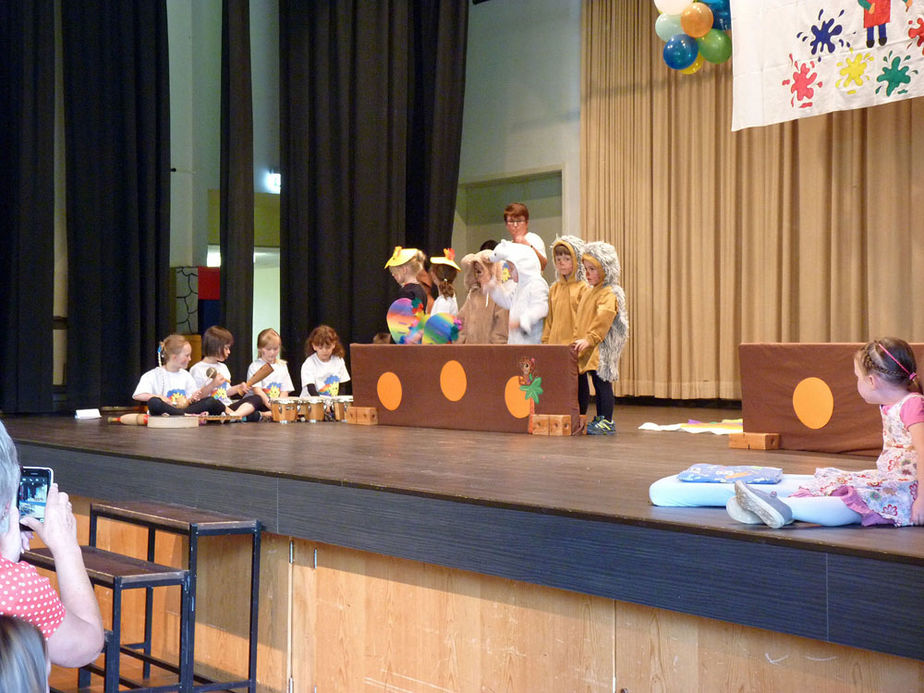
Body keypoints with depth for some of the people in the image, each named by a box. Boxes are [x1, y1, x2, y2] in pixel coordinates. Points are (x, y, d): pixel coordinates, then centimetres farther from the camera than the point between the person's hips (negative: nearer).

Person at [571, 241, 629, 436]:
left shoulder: (610, 293, -10)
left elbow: (603, 319, -21)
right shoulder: (588, 292, 20)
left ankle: (606, 421, -3)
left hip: (601, 347, -9)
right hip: (586, 349, 9)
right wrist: (578, 340, 16)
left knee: (601, 382, -7)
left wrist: (589, 339, -26)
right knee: (580, 383, 11)